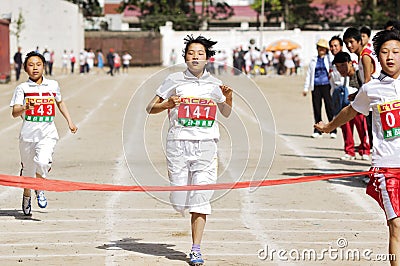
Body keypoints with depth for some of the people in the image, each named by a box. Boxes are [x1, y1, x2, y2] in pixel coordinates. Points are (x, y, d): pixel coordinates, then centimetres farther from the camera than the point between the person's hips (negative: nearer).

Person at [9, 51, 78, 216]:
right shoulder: (22, 88, -1)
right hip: (28, 134, 0)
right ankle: (26, 196, 38)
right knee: (28, 170, 10)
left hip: (47, 134, 0)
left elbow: (60, 102, 27)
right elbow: (14, 113, -9)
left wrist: (69, 121, 25)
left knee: (42, 162, -24)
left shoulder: (53, 85, 8)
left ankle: (40, 190, 4)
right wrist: (25, 108, -30)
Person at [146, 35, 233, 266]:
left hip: (206, 145, 1)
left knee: (201, 198, -6)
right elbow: (150, 108, 6)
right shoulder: (175, 81, 4)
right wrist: (167, 104, -15)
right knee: (180, 200, -1)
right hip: (179, 143, -1)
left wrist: (228, 99, 3)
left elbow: (226, 113, 25)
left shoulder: (214, 84, 10)